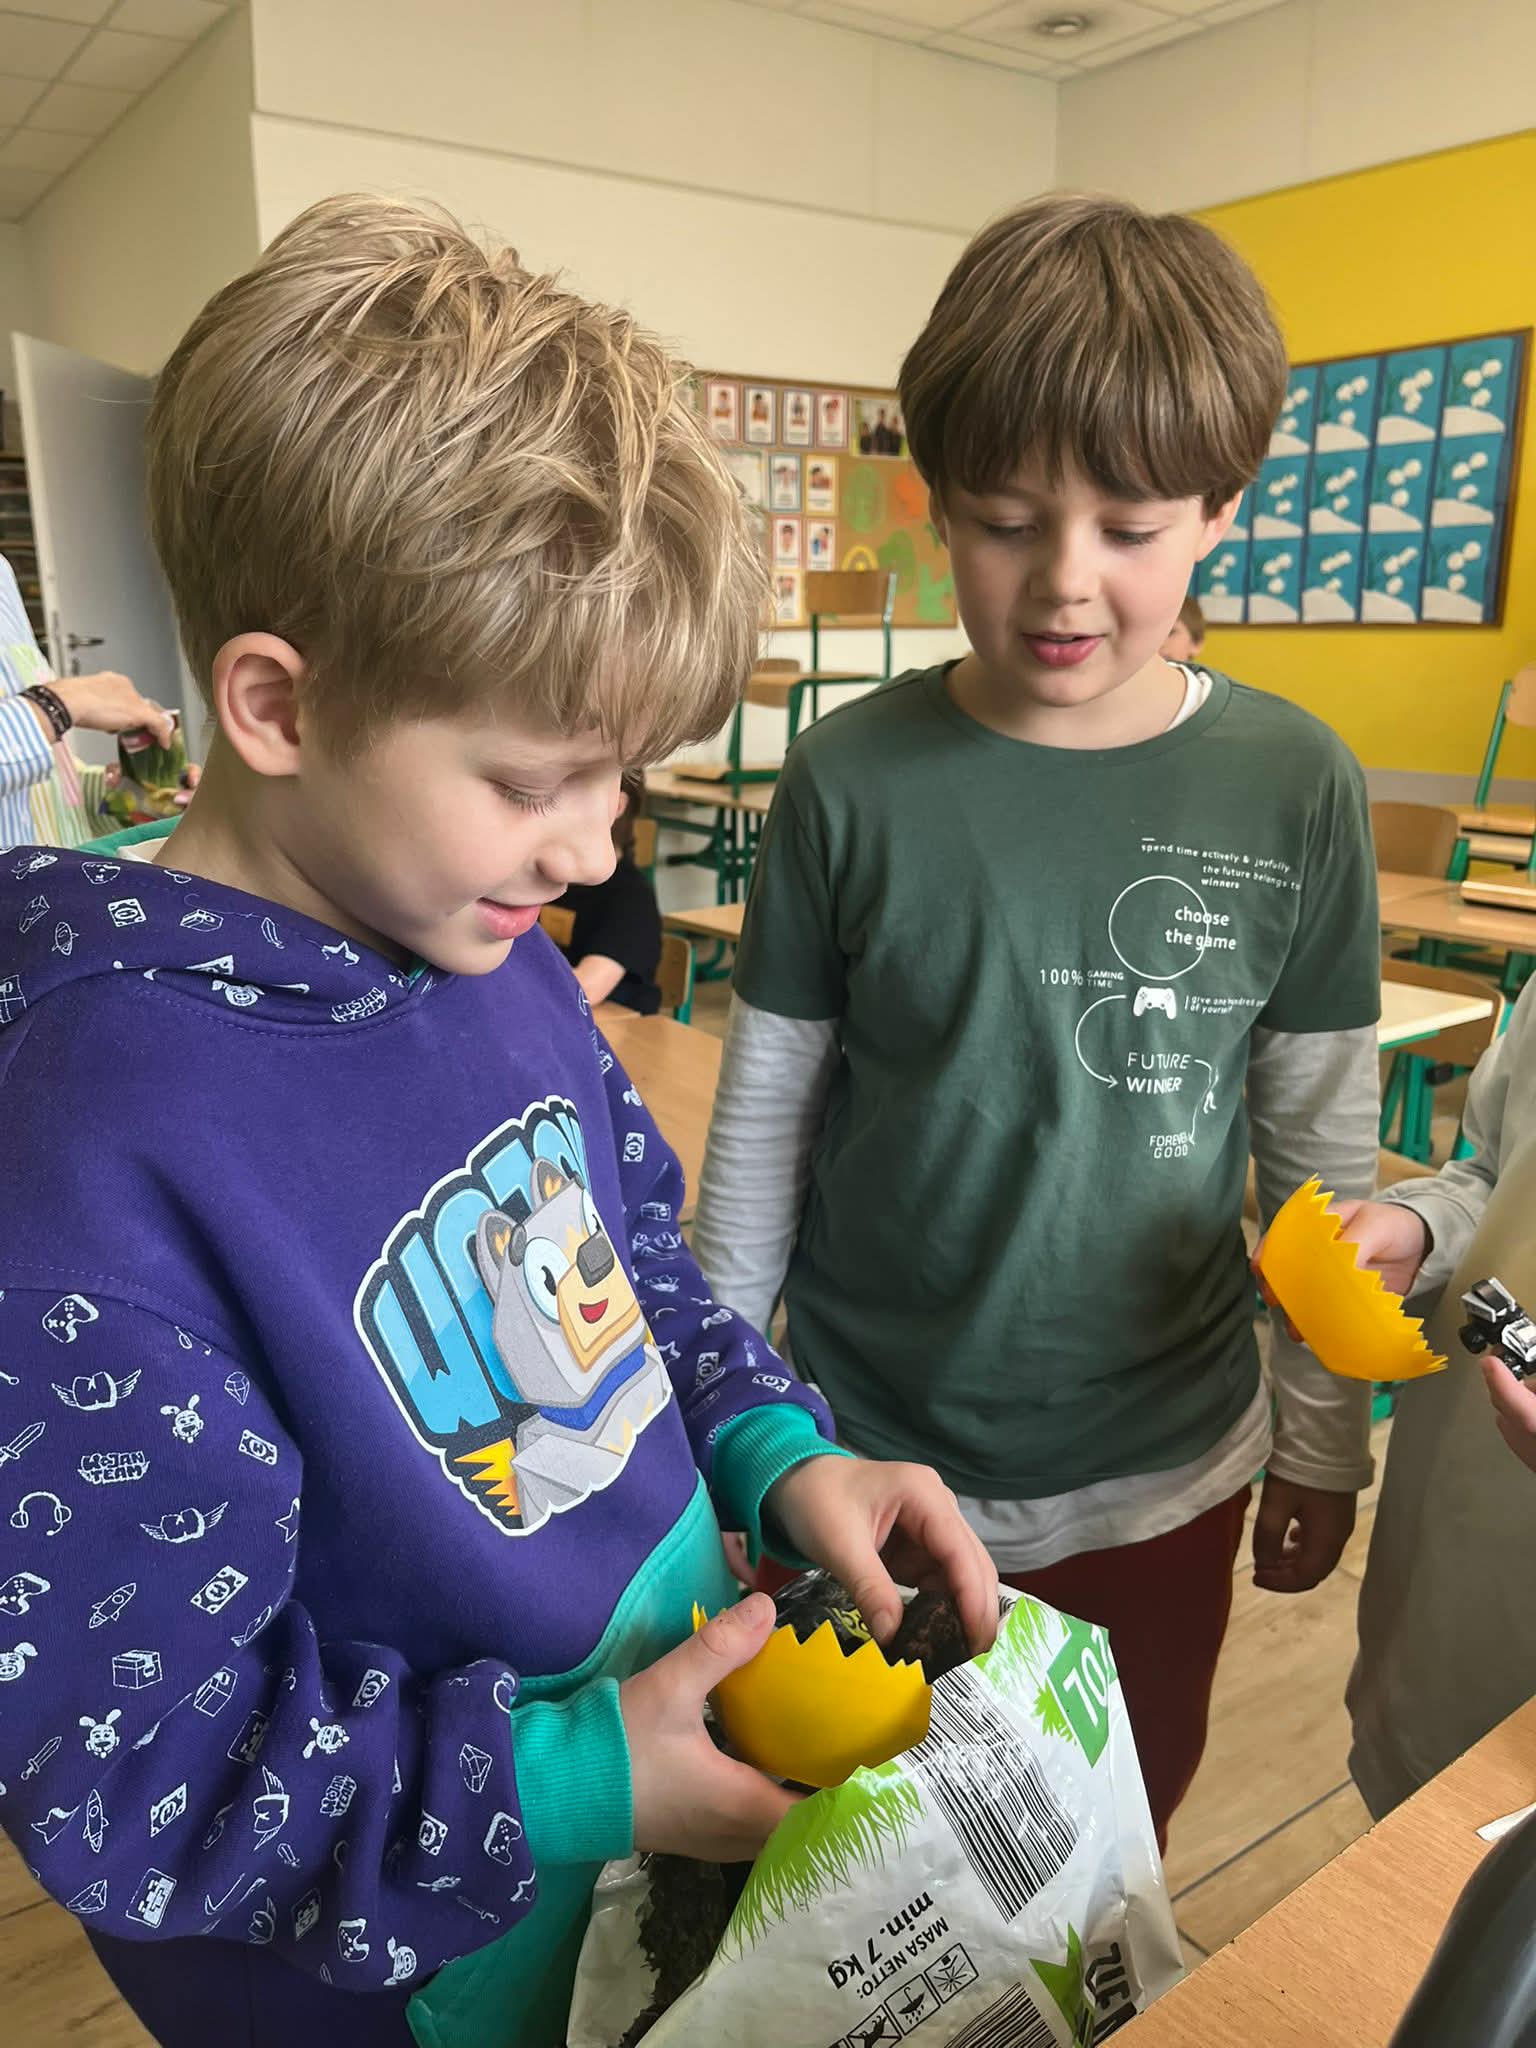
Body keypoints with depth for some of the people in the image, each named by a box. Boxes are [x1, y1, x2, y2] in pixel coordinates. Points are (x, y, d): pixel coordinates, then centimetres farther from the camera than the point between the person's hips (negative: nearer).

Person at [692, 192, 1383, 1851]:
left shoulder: (1293, 791, -9)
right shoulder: (853, 781, -13)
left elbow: (1320, 1149, -1)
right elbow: (762, 1124, -5)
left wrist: (1326, 1435, 5)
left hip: (1162, 1471, 1)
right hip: (863, 1461, 0)